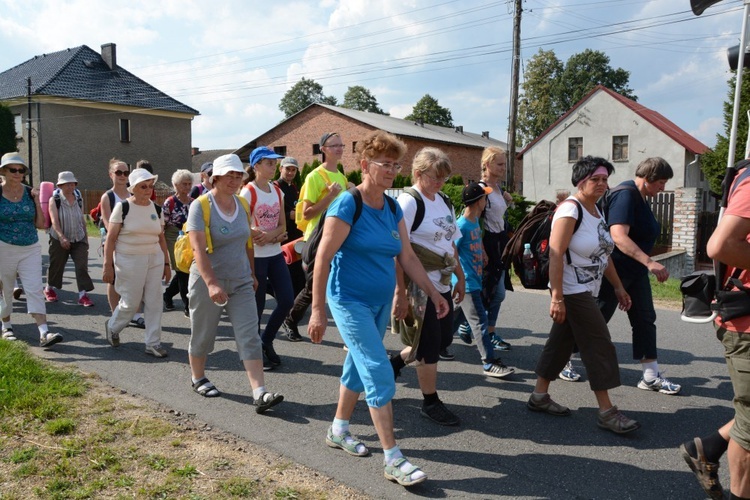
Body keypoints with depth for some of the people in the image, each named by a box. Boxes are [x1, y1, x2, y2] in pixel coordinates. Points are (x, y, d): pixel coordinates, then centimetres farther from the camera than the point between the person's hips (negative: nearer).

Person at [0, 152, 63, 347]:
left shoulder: (30, 193, 4)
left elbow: (40, 224, 3)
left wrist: (37, 201, -5)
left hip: (31, 249, 1)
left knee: (35, 290, -8)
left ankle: (44, 333, -14)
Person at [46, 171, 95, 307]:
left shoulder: (79, 199, 5)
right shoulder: (55, 200, -8)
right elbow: (54, 220, -19)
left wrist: (86, 236, 14)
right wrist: (62, 237, -32)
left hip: (79, 239, 3)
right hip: (59, 240, -3)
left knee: (82, 266, -8)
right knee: (56, 265, 11)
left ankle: (83, 295, -9)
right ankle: (49, 289, 35)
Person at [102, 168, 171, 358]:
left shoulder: (156, 209, 8)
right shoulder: (123, 207, -6)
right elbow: (111, 238, -6)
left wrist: (166, 263, 11)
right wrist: (108, 265, -10)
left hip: (154, 260, 4)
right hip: (129, 261, -4)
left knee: (154, 302, 3)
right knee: (130, 303, 3)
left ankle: (153, 343, 12)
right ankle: (112, 327, 34)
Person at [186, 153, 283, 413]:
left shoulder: (242, 205, 6)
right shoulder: (201, 206, -13)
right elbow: (198, 248, -23)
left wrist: (252, 273, 18)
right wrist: (211, 283, -33)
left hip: (241, 282, 5)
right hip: (207, 282, -4)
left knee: (250, 338, -5)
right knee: (203, 335, 12)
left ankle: (260, 394, -7)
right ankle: (198, 379, 37)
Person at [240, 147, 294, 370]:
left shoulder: (278, 191, 9)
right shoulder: (248, 192, -10)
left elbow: (282, 226, 9)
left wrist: (271, 235, -12)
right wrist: (275, 236, -17)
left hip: (275, 254, 6)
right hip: (256, 256, -6)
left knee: (287, 300, 3)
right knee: (257, 305, 3)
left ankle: (266, 342, 24)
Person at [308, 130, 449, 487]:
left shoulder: (393, 209, 5)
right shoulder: (347, 205, -16)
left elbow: (407, 257, 10)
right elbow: (323, 258, -17)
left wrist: (433, 293, 6)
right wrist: (318, 310, -17)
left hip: (381, 302, 7)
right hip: (350, 301, -7)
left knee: (359, 365, 17)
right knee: (380, 373, -9)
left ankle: (339, 430, 37)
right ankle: (393, 460, 0)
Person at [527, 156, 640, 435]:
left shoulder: (596, 211, 13)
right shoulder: (570, 210, -17)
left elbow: (604, 253, 19)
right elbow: (555, 254, -23)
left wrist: (618, 286, 18)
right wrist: (556, 297, -27)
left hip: (586, 291, 9)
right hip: (572, 291, -9)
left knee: (561, 342, 13)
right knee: (600, 347, -5)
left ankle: (539, 396, 23)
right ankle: (607, 412, 5)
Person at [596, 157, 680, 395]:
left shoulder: (639, 197, 12)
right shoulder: (625, 195, -19)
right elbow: (618, 236, -33)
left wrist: (646, 264, 26)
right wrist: (649, 262, -40)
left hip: (635, 272, 10)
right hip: (613, 271, -10)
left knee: (645, 319, 7)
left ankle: (651, 377, 12)